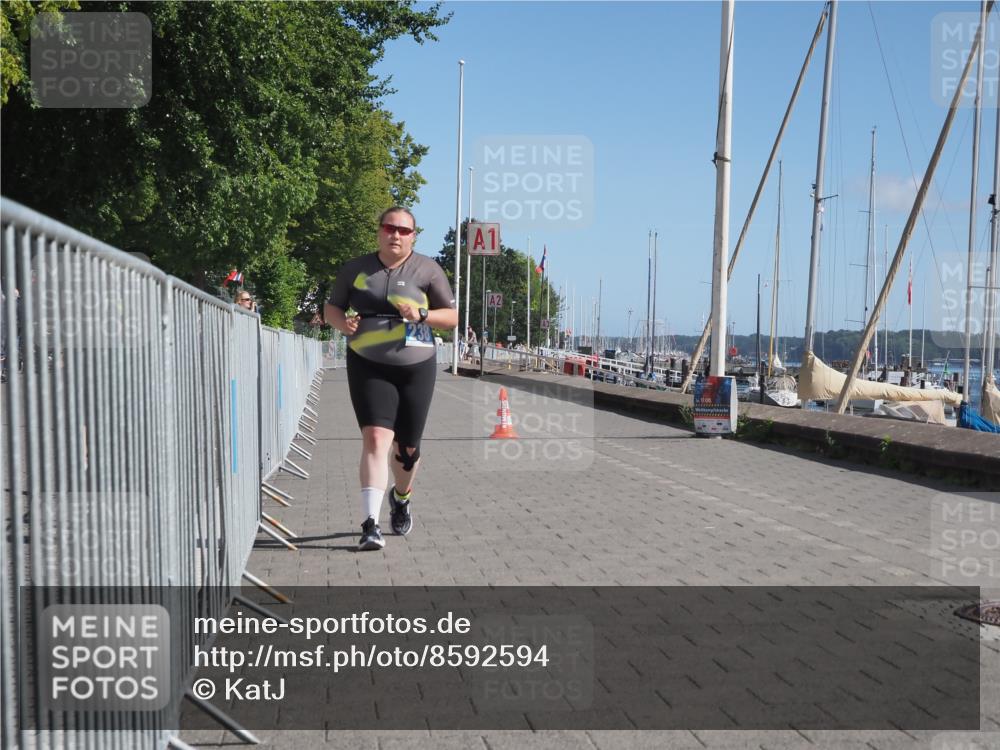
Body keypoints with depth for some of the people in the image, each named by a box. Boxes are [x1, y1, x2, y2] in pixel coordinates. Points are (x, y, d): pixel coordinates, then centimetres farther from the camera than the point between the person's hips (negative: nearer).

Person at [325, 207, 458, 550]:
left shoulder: (427, 270, 4)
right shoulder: (355, 269, 8)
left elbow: (452, 317, 5)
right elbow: (331, 308, 15)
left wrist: (421, 315, -15)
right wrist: (342, 323, -8)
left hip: (416, 367, 1)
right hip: (368, 367, 0)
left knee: (407, 447, 9)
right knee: (376, 439, -17)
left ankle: (401, 497, 41)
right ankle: (370, 524, -19)